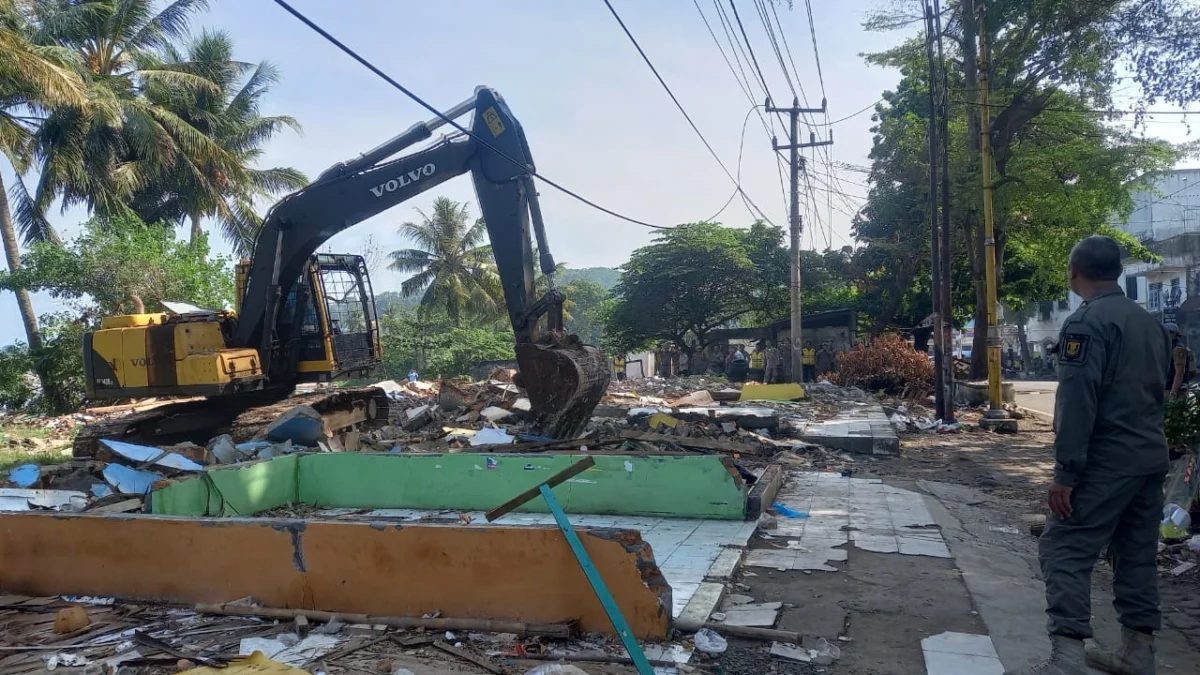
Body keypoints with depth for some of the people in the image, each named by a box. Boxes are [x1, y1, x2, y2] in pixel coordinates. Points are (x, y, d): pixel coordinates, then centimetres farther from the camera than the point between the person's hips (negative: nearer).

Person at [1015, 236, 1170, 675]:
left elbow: (1077, 401, -20)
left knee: (1065, 551, -7)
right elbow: (1159, 387, 20)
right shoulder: (1151, 323, 14)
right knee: (1138, 555, 14)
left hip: (1108, 461, -9)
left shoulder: (1086, 322, -14)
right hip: (1152, 457, 9)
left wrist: (1066, 471, -19)